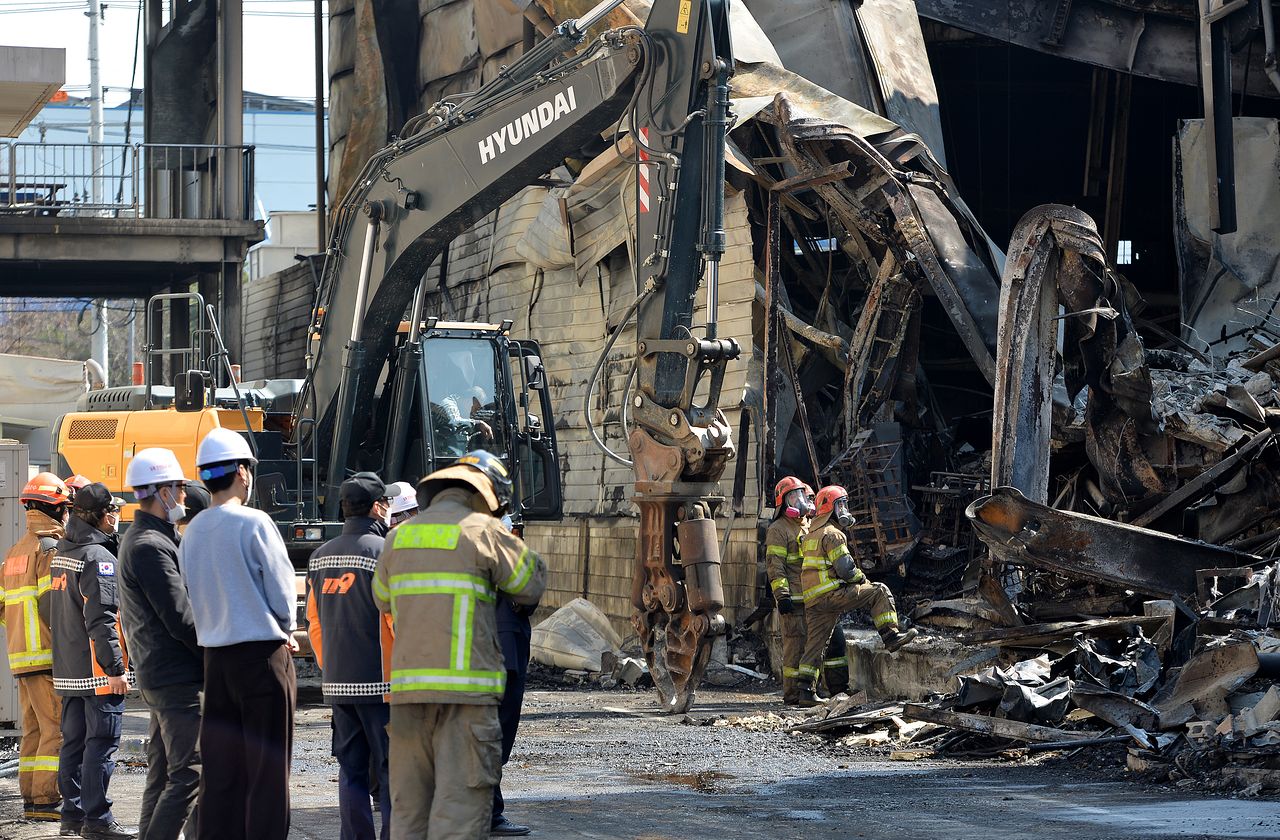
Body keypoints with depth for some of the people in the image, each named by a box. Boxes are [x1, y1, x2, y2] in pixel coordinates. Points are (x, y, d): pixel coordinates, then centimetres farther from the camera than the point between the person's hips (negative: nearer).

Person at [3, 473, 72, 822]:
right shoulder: (50, 549, -10)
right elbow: (50, 606, -20)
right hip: (49, 656, -9)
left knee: (34, 729, 12)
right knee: (57, 729, -8)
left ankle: (30, 798, 14)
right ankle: (46, 801, -12)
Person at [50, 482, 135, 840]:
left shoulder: (62, 554, 14)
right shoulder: (98, 557, -15)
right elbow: (101, 619, -20)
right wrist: (115, 668, -19)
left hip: (67, 669, 9)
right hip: (97, 671, -9)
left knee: (74, 741, 12)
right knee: (101, 743, -7)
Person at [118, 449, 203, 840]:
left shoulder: (139, 540, 18)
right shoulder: (151, 547, -16)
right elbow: (181, 620, -20)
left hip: (157, 675, 11)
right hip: (178, 676, -11)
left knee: (162, 775, 13)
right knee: (189, 774, -12)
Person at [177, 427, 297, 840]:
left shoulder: (191, 532, 8)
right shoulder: (253, 523, -12)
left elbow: (196, 598, 13)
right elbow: (282, 590, -10)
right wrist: (284, 630, 10)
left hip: (215, 655, 6)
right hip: (262, 652, -6)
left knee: (219, 769, 9)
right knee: (267, 769, -2)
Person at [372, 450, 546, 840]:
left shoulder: (399, 537, 13)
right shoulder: (483, 531, -4)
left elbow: (383, 599, 25)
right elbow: (531, 585, 5)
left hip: (407, 688, 5)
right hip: (465, 690, -5)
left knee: (409, 807, 11)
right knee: (459, 807, -5)